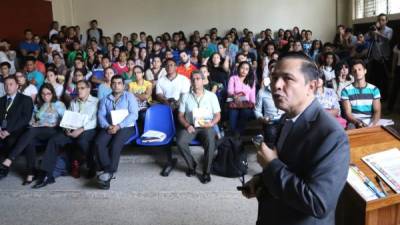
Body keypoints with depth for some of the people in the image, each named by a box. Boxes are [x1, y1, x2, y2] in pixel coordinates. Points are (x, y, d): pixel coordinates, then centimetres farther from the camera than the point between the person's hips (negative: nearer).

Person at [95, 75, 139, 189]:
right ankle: (108, 171, -27)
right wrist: (107, 126, -14)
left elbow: (133, 115, -6)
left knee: (115, 144, -32)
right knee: (98, 143, -27)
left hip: (126, 127, -3)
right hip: (109, 127, 3)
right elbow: (100, 115, 8)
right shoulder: (105, 99, 20)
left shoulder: (129, 96, 7)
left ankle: (108, 172, -25)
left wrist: (118, 126, -17)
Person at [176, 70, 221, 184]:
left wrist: (211, 124, -14)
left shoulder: (211, 95, 7)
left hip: (206, 126, -1)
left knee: (210, 142, -34)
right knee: (180, 141, -28)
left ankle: (206, 171, -17)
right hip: (190, 126, 2)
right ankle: (191, 165, -3)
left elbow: (217, 115, 6)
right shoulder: (185, 96, 10)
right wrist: (187, 125, -11)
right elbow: (180, 115, 9)